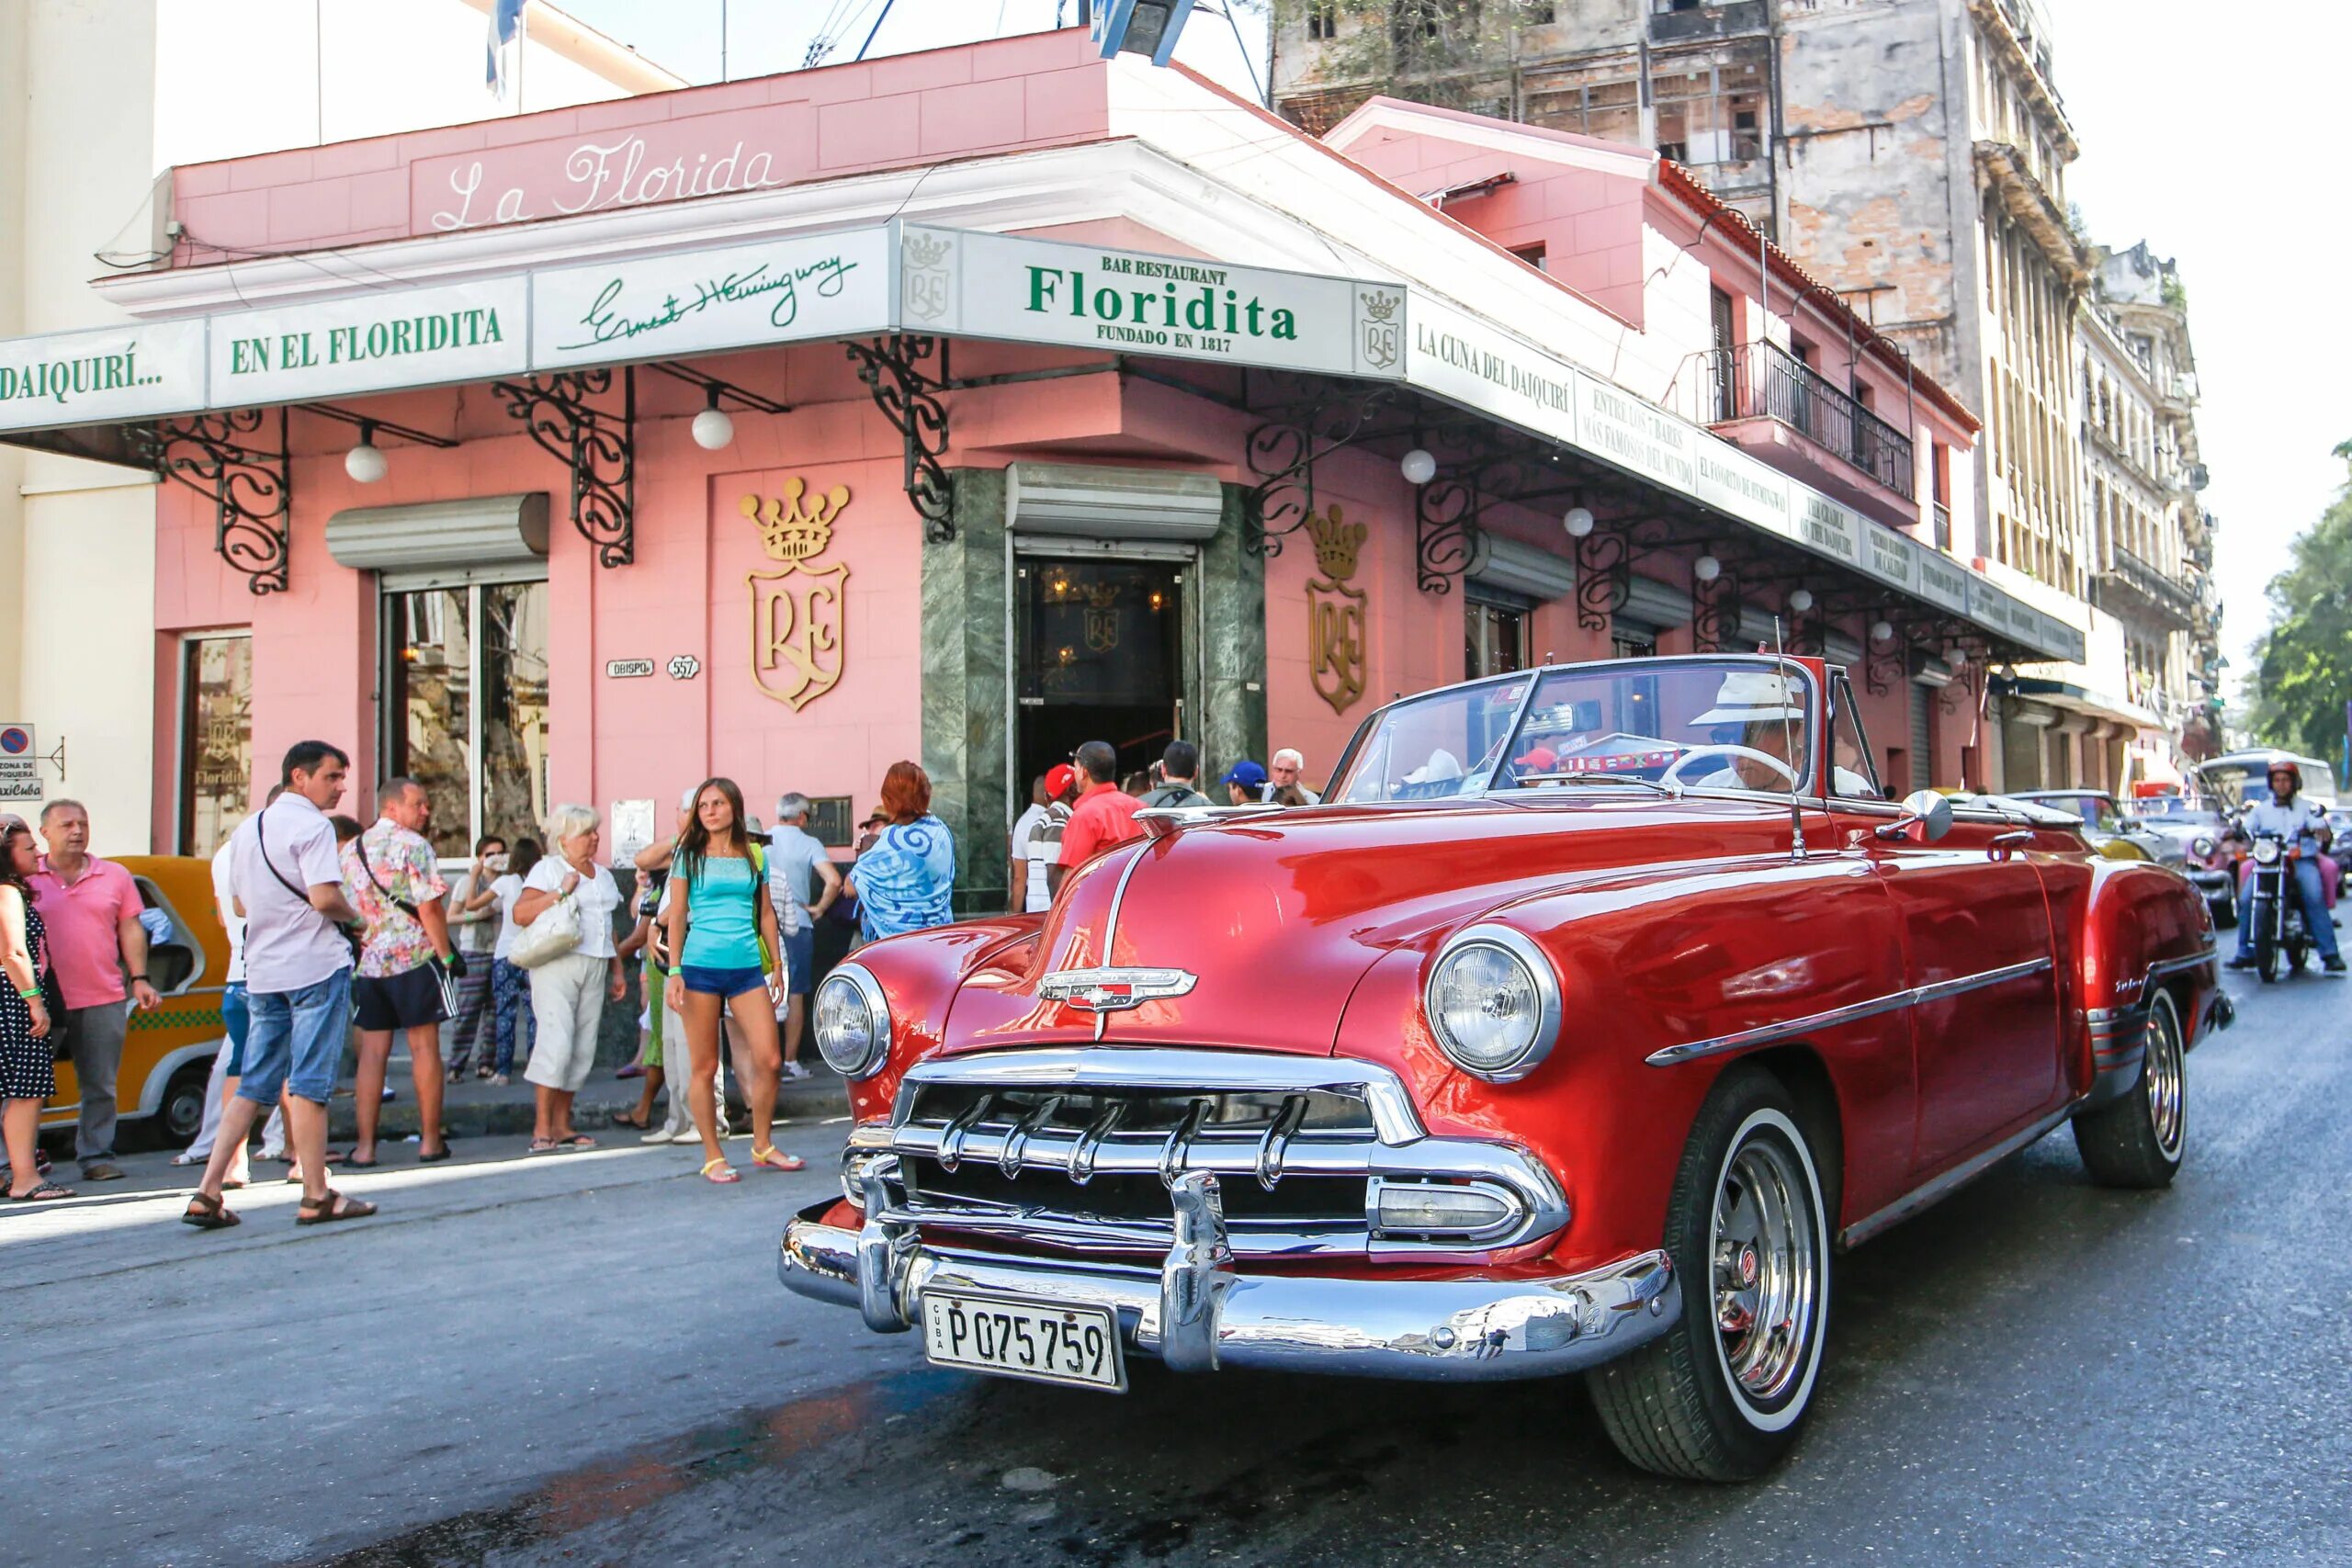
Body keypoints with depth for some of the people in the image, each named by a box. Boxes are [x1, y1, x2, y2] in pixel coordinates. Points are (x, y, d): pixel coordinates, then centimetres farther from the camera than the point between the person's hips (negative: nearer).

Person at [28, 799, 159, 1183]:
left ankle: (96, 1155, 12)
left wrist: (139, 978, 0)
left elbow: (130, 929, 10)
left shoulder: (115, 876, 10)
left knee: (100, 1087, 5)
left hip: (103, 1000, 2)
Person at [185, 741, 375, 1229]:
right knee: (309, 1083, -6)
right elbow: (325, 898, -20)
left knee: (254, 1084, 10)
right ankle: (317, 1197, -2)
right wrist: (353, 914, -2)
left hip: (263, 970, 8)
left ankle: (208, 1192, 5)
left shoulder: (247, 828, 17)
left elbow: (242, 903, 22)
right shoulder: (311, 826, -10)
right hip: (315, 966, -8)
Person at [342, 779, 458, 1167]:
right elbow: (429, 906, -14)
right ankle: (430, 1141, 6)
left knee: (373, 1052, 6)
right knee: (424, 1048, 2)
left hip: (367, 961, 5)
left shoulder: (349, 851, 13)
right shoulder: (412, 845, -7)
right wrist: (447, 955, -8)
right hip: (414, 958, -5)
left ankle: (365, 1146, 4)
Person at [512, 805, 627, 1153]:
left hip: (595, 967, 7)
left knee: (583, 1049, 3)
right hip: (558, 964, -7)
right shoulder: (548, 869, 0)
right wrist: (560, 892, -15)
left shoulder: (603, 875, 21)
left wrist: (618, 970, 22)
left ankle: (562, 1125, 9)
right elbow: (520, 914, -11)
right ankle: (542, 1129, -12)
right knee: (556, 1041, -15)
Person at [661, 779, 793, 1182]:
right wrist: (674, 972, -7)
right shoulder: (689, 856, 3)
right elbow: (677, 917, 1)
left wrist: (776, 964, 13)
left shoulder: (755, 856, 11)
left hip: (747, 968, 3)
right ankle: (712, 1158, 9)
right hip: (701, 967, -3)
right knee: (704, 1067, 0)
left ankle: (763, 1145, 16)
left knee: (769, 1060, -2)